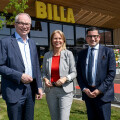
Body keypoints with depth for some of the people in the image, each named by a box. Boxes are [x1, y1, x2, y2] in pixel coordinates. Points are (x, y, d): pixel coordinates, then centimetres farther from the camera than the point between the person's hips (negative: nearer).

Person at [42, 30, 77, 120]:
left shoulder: (68, 54, -2)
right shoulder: (47, 55, 7)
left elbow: (74, 73, -1)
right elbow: (44, 72, 14)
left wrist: (65, 78, -19)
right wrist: (45, 79, -7)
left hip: (65, 90, -3)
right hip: (51, 90, 3)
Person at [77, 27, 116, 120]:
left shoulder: (108, 52, -1)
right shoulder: (82, 54, 9)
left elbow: (111, 73, -7)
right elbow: (79, 74, 9)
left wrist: (99, 90, -14)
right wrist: (84, 89, -6)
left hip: (103, 93, -3)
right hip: (87, 92, 3)